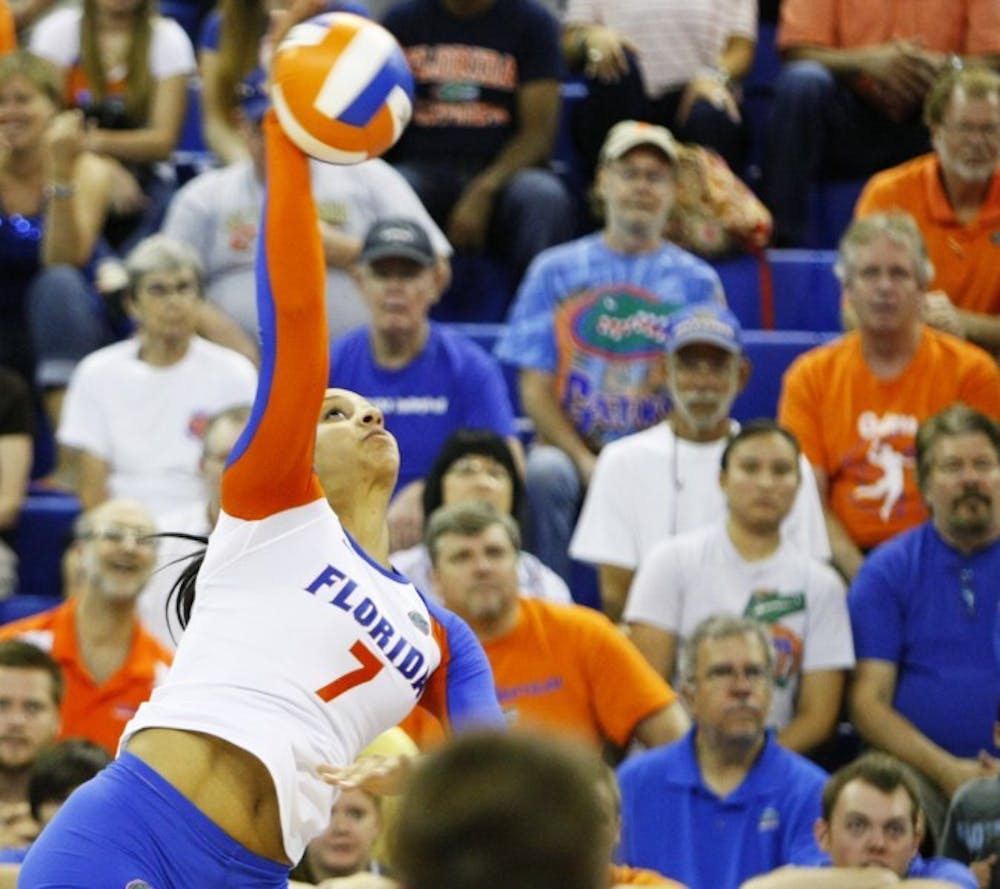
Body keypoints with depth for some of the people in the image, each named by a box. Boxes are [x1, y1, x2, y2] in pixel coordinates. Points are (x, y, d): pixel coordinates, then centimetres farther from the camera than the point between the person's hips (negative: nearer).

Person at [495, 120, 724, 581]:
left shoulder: (697, 282, 12)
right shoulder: (556, 270, 11)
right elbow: (536, 390, 5)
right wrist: (586, 464, -11)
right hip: (571, 446, 0)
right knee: (543, 473, -34)